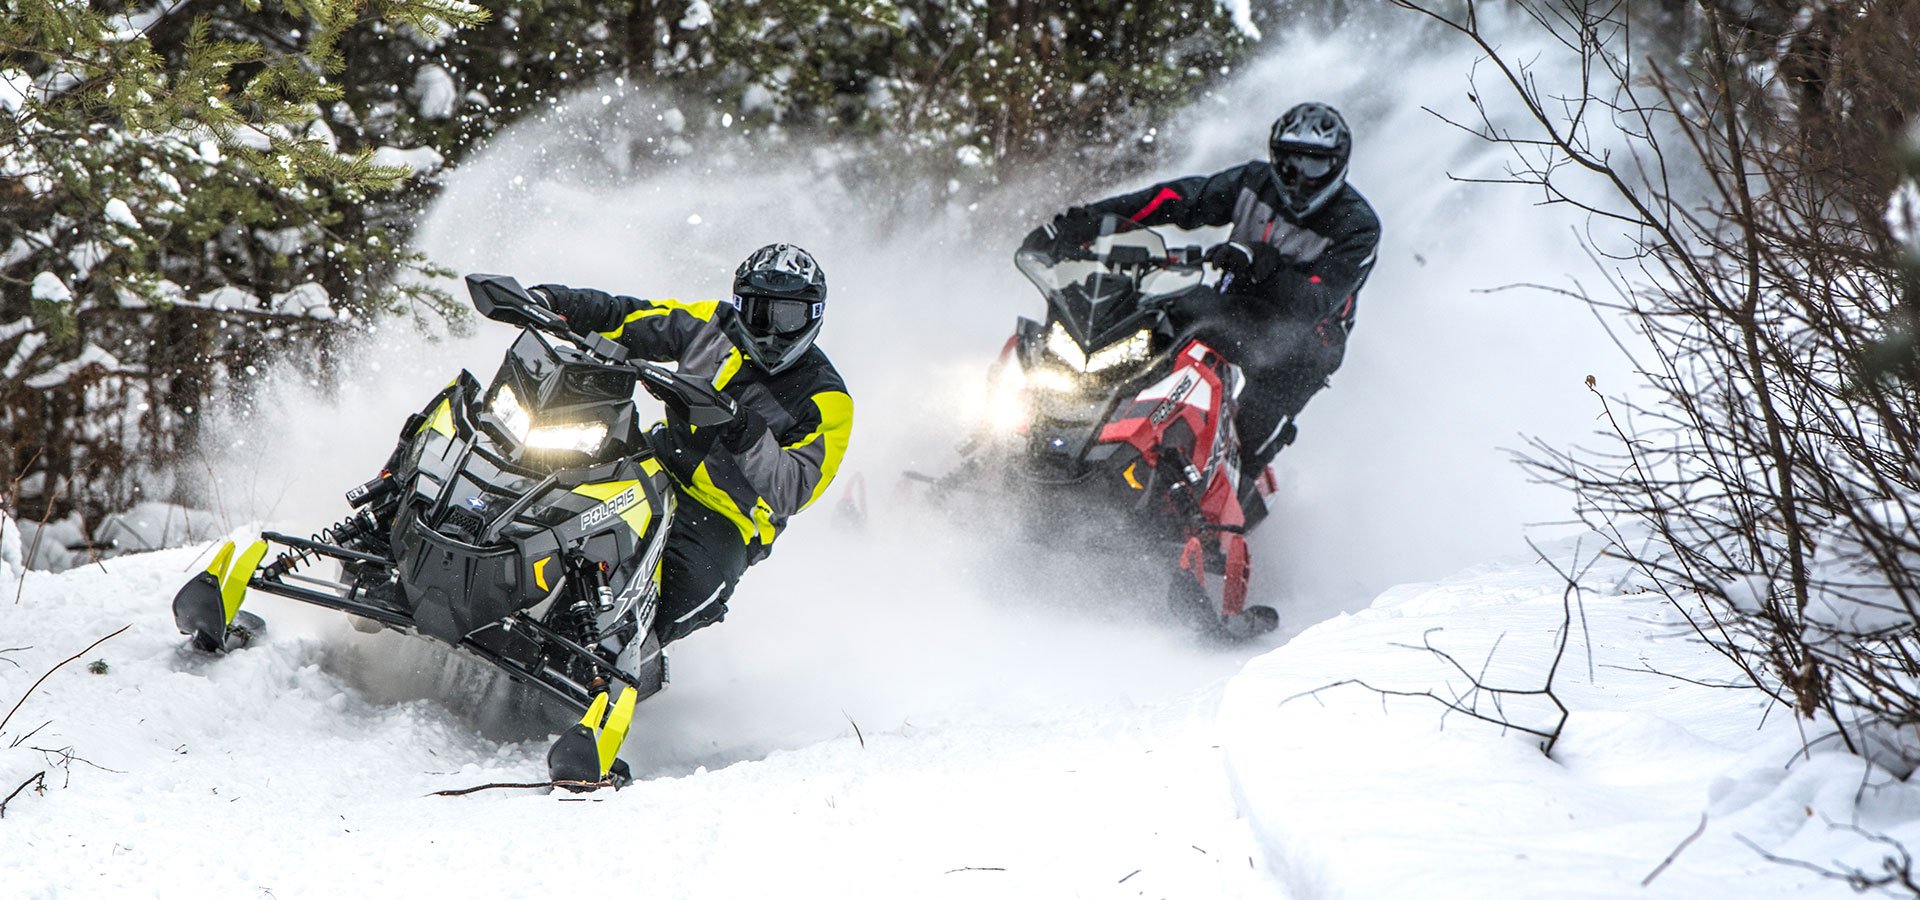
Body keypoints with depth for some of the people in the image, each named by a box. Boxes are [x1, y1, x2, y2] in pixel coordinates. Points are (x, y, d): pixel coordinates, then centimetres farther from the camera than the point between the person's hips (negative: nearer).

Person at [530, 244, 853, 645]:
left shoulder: (825, 401, -7)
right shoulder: (714, 328, 6)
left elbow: (791, 491, -15)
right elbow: (623, 317, 10)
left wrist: (752, 440, -33)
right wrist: (551, 300, -6)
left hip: (724, 520, -5)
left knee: (697, 583, -35)